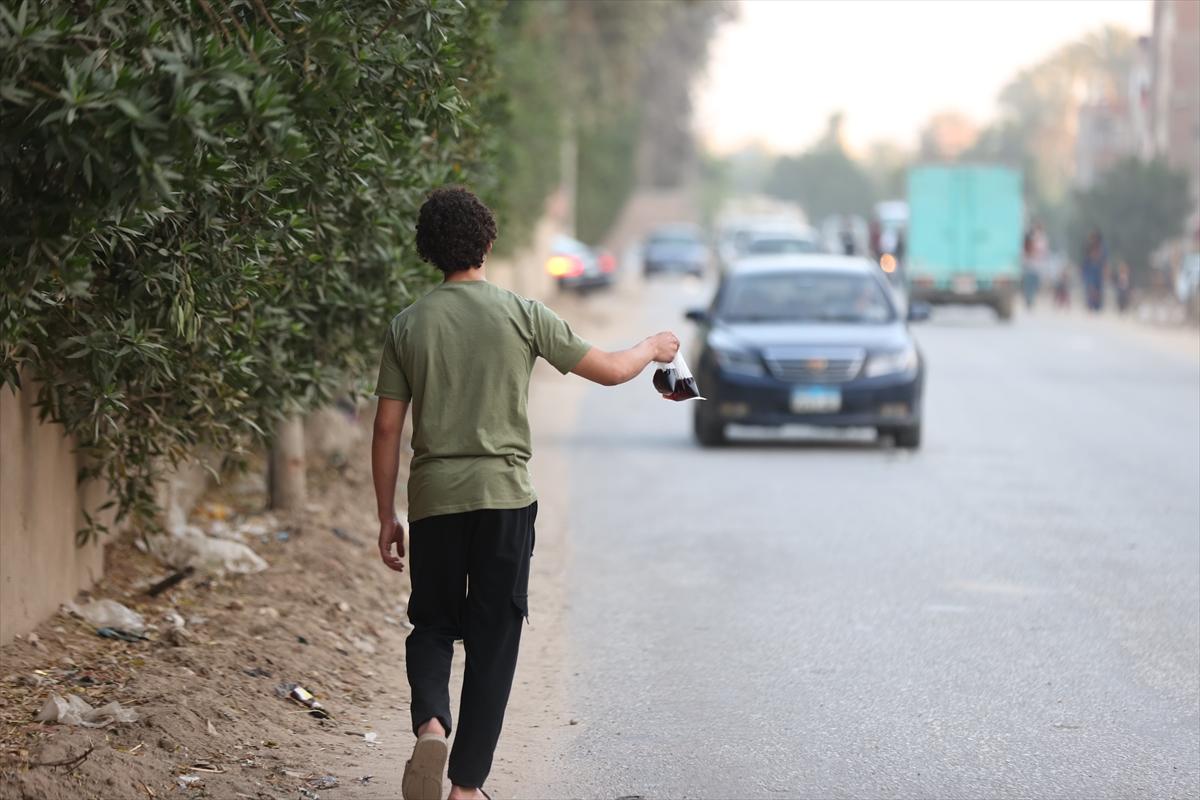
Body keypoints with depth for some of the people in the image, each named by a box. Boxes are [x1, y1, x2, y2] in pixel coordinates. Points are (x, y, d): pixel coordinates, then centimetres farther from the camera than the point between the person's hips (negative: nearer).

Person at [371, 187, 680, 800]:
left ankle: (430, 722, -14)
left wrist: (387, 517, 11)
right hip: (503, 495, -2)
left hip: (433, 498, 2)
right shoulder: (520, 314, -3)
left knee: (431, 624, 16)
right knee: (492, 640, 6)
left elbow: (387, 428, 3)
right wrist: (652, 348, 25)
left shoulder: (408, 325, 3)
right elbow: (608, 371, 4)